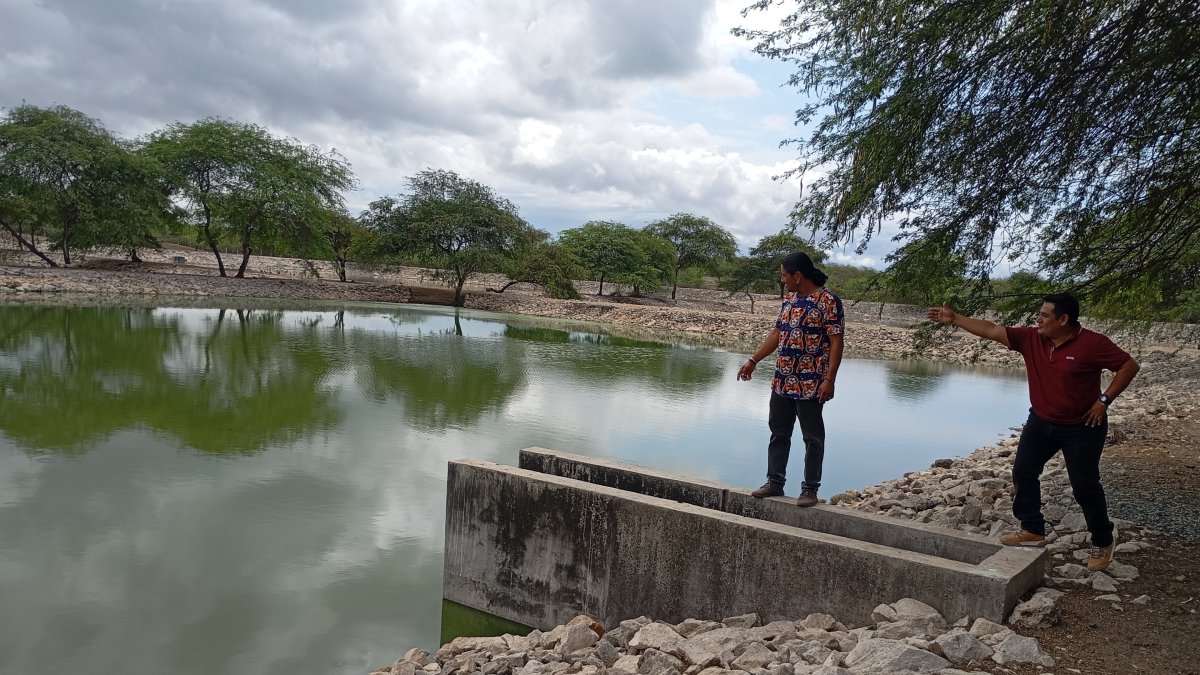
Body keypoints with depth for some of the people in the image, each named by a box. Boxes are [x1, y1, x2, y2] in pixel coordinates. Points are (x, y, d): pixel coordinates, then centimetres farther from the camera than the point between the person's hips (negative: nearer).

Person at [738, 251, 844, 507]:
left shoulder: (828, 300, -12)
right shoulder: (789, 298, 11)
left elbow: (836, 342, -14)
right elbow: (777, 333, 19)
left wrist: (829, 379, -20)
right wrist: (753, 360, 17)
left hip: (810, 384, -8)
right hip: (782, 381, 8)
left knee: (812, 438, 4)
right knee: (778, 433, 13)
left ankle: (810, 489, 13)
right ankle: (775, 482, 24)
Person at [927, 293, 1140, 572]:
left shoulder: (1093, 344, -20)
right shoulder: (1031, 338, -6)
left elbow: (1129, 365, -14)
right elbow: (991, 330, -6)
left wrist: (1104, 400, -18)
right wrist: (954, 318, -10)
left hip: (1082, 427, -6)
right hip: (1040, 422, 6)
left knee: (1085, 486, 2)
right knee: (1023, 471, 4)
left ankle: (1103, 543, 21)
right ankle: (1033, 530, 18)